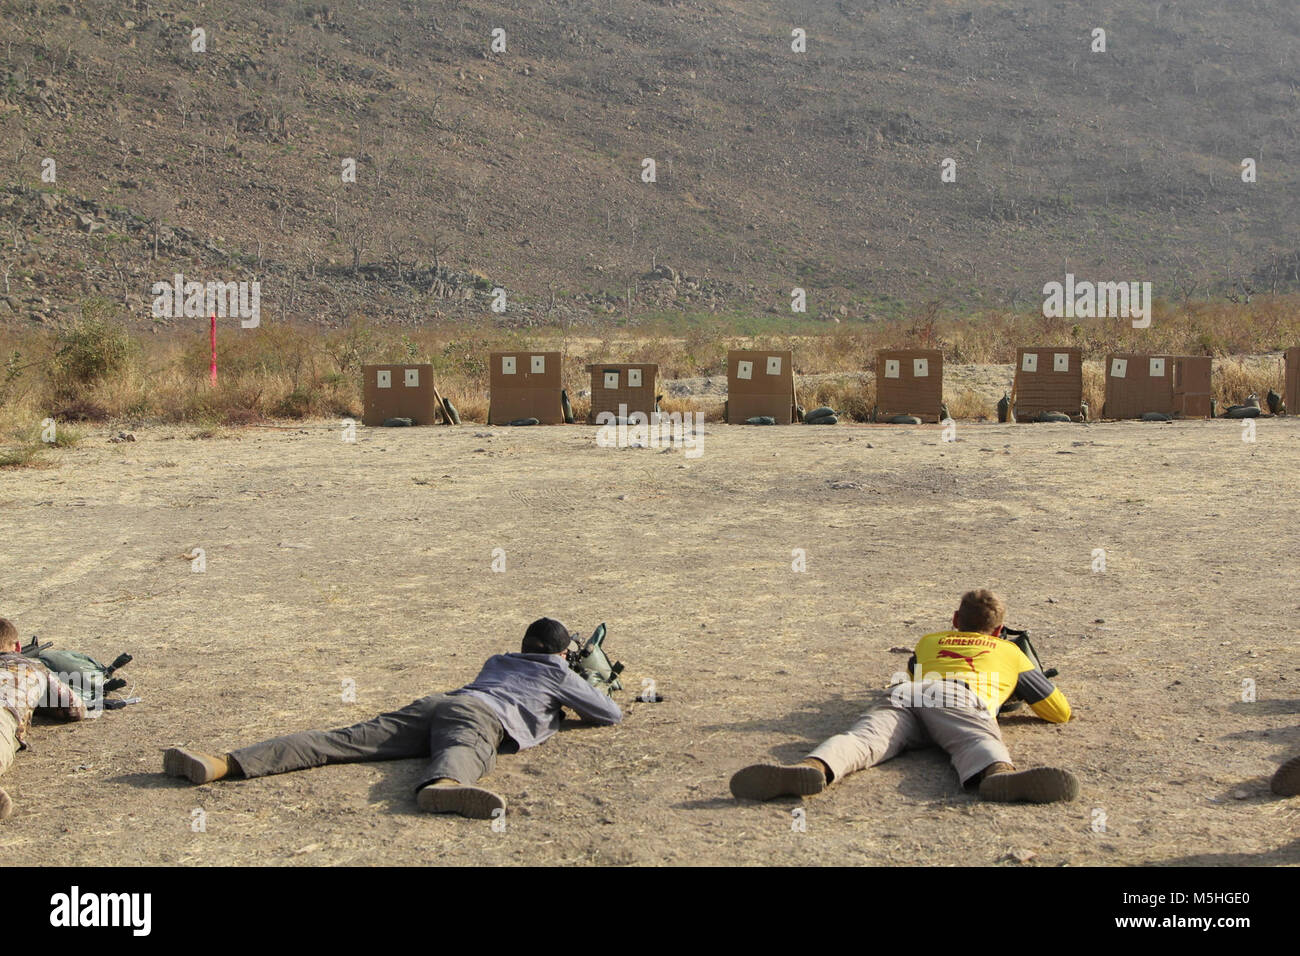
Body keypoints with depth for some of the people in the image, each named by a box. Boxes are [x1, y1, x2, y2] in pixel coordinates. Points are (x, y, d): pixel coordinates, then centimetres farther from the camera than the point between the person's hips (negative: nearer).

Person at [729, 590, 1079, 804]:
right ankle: (1001, 775, -68)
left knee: (864, 737, -25)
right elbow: (1061, 712, 42)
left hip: (907, 693, 2)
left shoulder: (928, 641, 44)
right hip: (963, 696, -2)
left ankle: (812, 768, -58)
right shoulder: (1011, 651, 36)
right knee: (978, 741, -31)